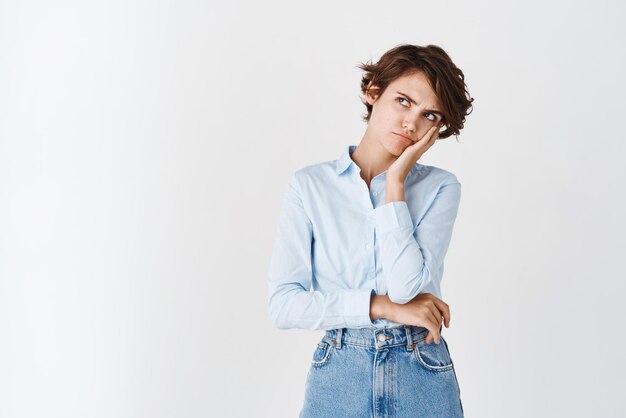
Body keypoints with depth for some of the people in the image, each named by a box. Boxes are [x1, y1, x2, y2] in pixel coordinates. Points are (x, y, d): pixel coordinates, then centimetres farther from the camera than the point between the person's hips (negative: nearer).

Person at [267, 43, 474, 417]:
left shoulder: (440, 187, -4)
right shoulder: (310, 185, -4)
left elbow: (407, 287, -18)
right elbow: (283, 304, -10)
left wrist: (395, 182, -14)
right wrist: (383, 307, -15)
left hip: (423, 376, 0)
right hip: (337, 376, 0)